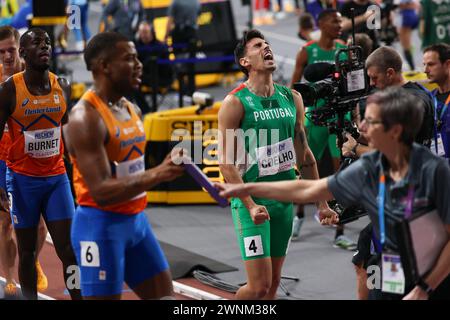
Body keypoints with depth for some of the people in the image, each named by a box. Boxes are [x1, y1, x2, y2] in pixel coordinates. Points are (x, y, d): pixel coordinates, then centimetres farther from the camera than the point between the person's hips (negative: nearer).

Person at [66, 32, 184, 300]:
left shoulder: (132, 110, 10)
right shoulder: (86, 117, -19)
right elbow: (101, 191, -26)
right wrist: (158, 174, -33)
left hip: (136, 220, 9)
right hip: (101, 225, -9)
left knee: (165, 295, 12)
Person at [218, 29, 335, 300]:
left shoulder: (292, 98, 9)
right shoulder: (236, 102, -9)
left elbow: (304, 155, 16)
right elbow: (226, 163, -12)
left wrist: (322, 203, 14)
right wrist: (250, 205, -21)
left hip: (285, 198, 6)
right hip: (251, 200, -6)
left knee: (274, 283, 9)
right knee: (259, 285, -11)